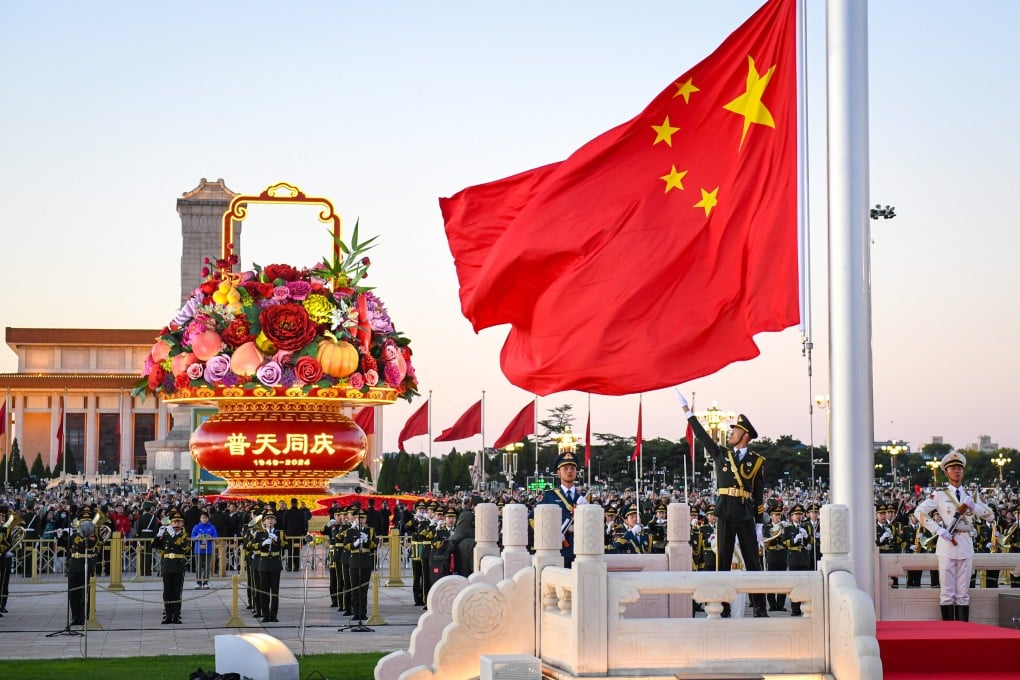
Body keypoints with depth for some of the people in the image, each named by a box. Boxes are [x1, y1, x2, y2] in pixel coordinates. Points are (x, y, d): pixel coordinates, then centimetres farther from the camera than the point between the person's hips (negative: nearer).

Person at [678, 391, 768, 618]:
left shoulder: (756, 461, 6)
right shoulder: (721, 454, 11)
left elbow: (759, 495, 6)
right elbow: (701, 435, 16)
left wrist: (759, 525, 3)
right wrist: (688, 412, 15)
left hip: (746, 517, -1)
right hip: (725, 516, 1)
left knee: (753, 562, 1)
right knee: (722, 563, 0)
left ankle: (760, 608, 5)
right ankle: (723, 609, 3)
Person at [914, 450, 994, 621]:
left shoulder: (969, 495, 14)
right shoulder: (939, 494, 1)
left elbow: (989, 515, 12)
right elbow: (919, 512, -8)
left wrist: (973, 506, -6)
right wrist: (940, 530, -13)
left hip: (966, 545, 4)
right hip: (947, 544, -4)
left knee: (963, 591, 6)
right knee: (947, 590, -1)